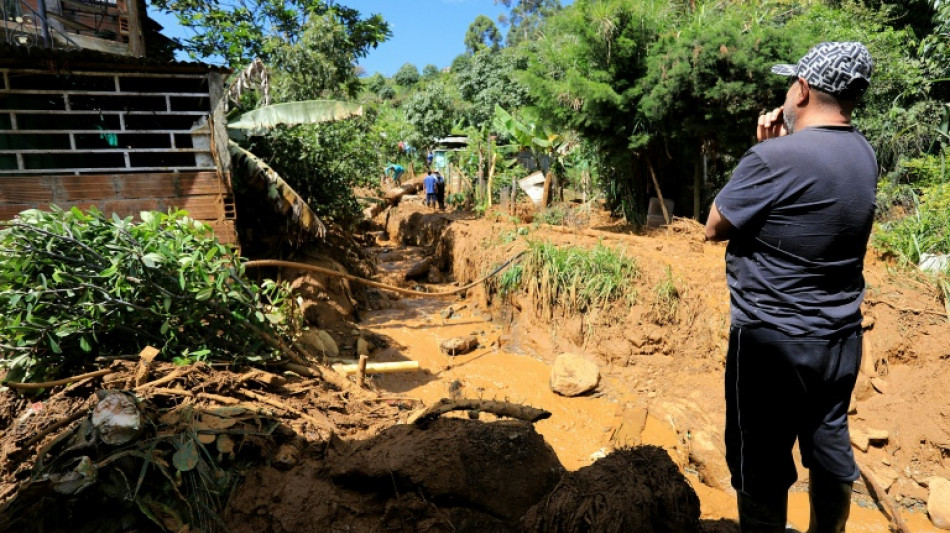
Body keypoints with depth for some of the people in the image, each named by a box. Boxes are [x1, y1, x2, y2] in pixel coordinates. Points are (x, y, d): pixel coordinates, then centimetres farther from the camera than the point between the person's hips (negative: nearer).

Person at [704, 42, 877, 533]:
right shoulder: (863, 154, 4)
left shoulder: (774, 158, -21)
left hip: (772, 342, -8)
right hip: (840, 339, 8)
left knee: (761, 466, 8)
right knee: (830, 451, 22)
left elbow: (715, 228, -9)